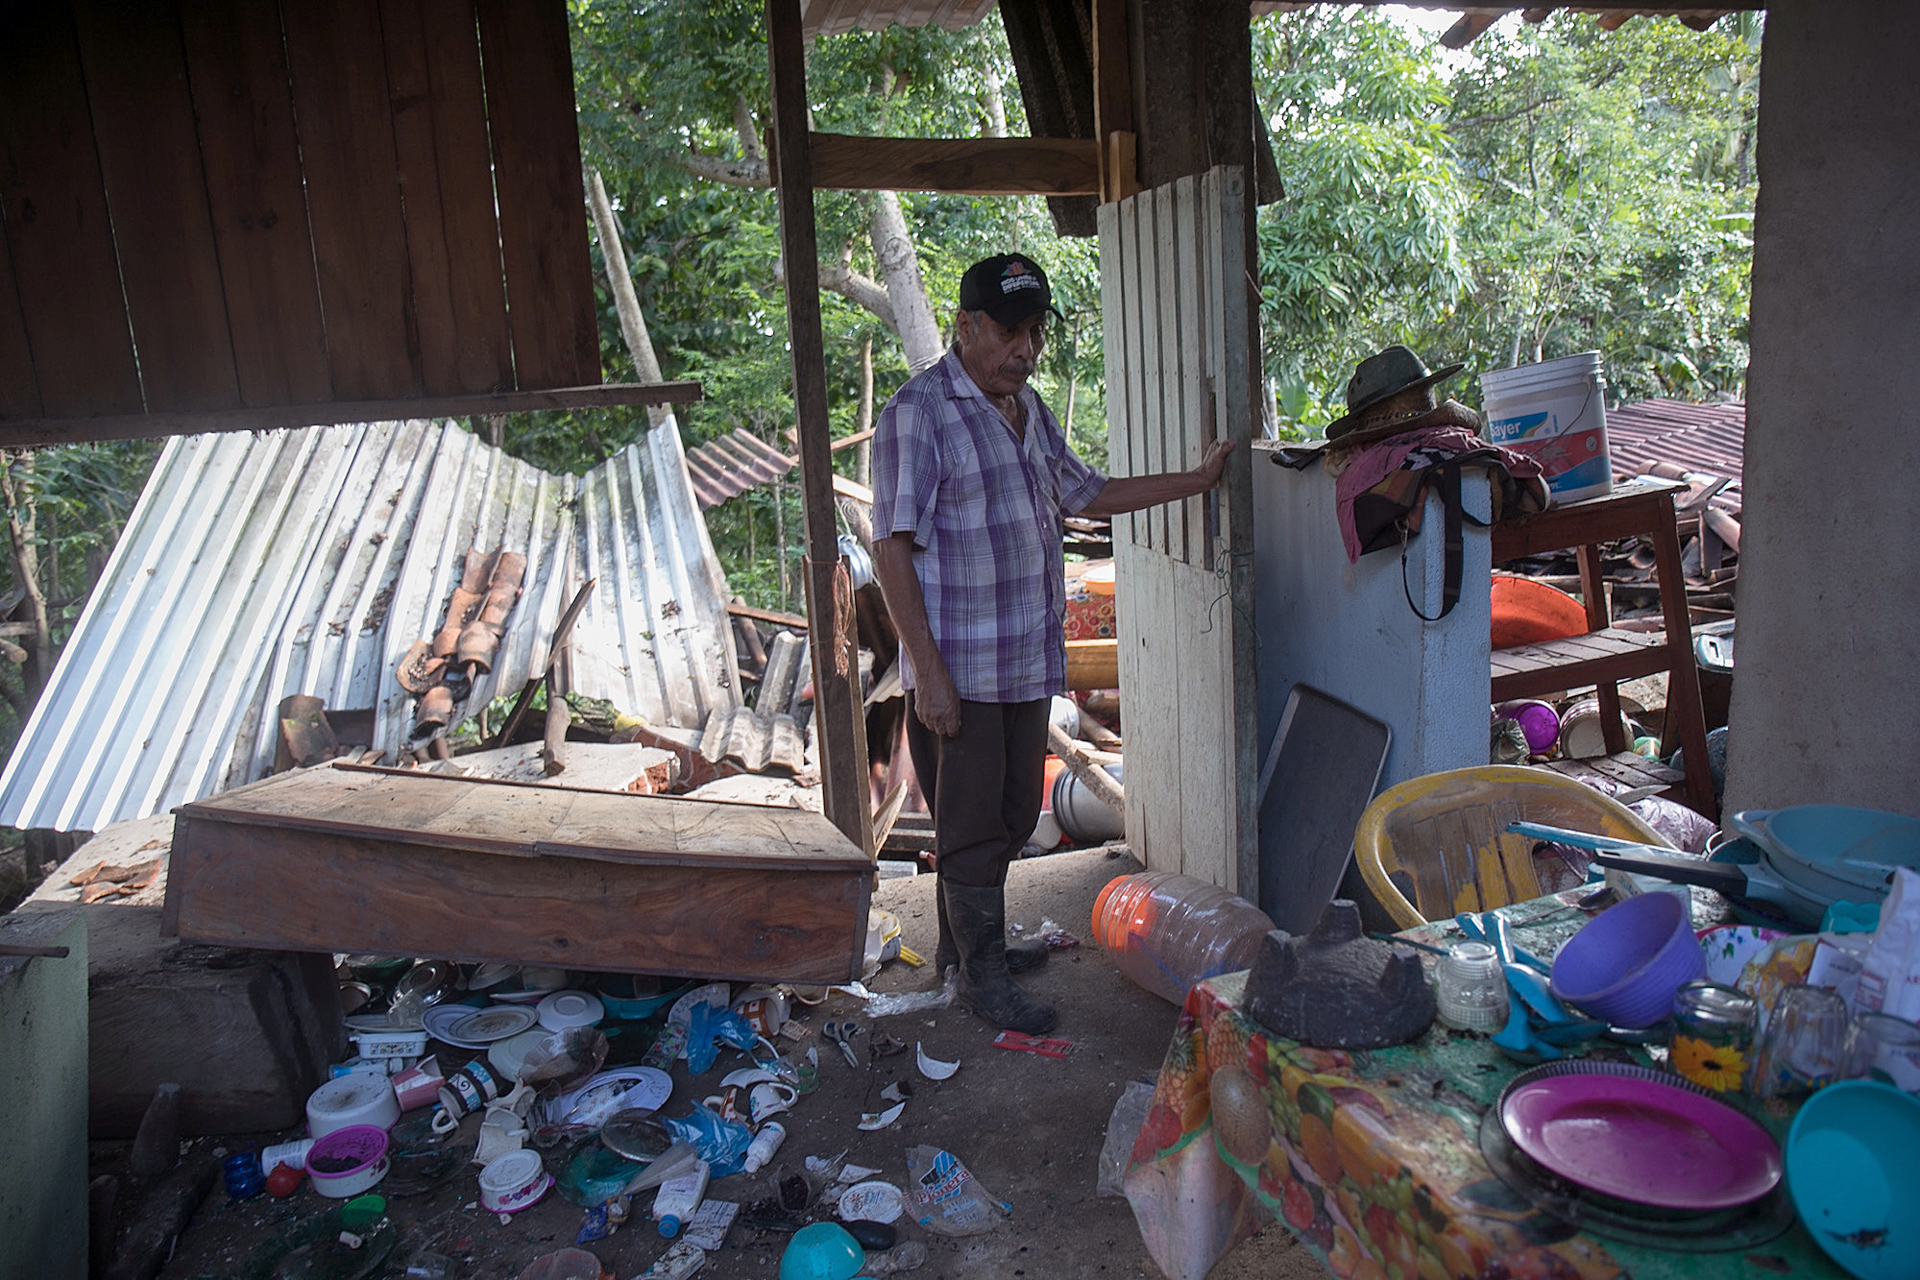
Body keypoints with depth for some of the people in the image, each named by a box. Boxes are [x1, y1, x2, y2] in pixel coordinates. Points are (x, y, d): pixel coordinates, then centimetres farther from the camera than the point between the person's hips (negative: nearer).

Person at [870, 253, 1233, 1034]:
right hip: (960, 670, -8)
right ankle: (982, 977, 22)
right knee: (973, 828, 5)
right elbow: (892, 549, -17)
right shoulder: (918, 412, -13)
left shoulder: (1028, 409, 13)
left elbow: (1085, 494, 24)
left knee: (1010, 817, 19)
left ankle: (965, 942, 37)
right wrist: (927, 671, -21)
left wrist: (1195, 480, 21)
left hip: (1028, 663, 8)